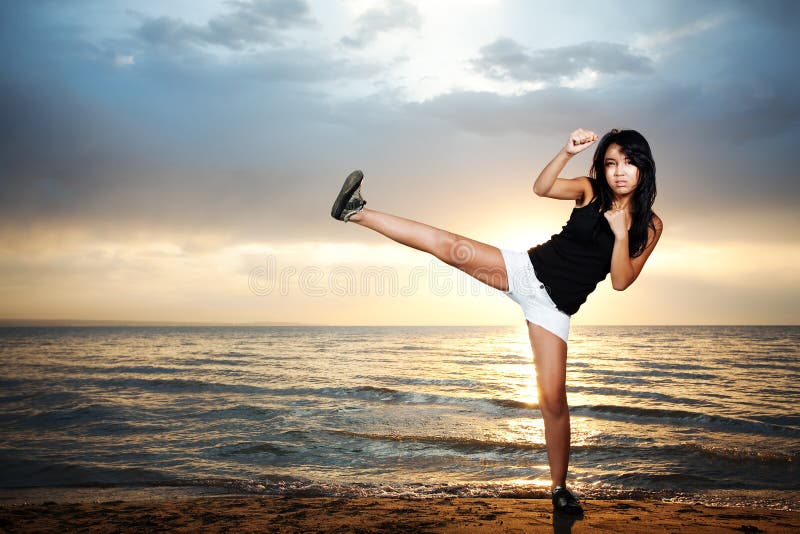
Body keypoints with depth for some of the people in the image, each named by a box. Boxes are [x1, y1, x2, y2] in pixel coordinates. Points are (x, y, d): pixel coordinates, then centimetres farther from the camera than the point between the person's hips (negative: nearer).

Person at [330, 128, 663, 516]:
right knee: (451, 246, -19)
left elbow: (621, 282, -5)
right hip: (528, 270, 1)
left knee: (553, 398, -4)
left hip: (555, 307, -1)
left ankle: (559, 487, 14)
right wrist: (567, 152, -26)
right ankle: (358, 213, -15)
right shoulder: (590, 190, 4)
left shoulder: (650, 225, 2)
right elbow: (541, 188, -13)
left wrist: (621, 234, -17)